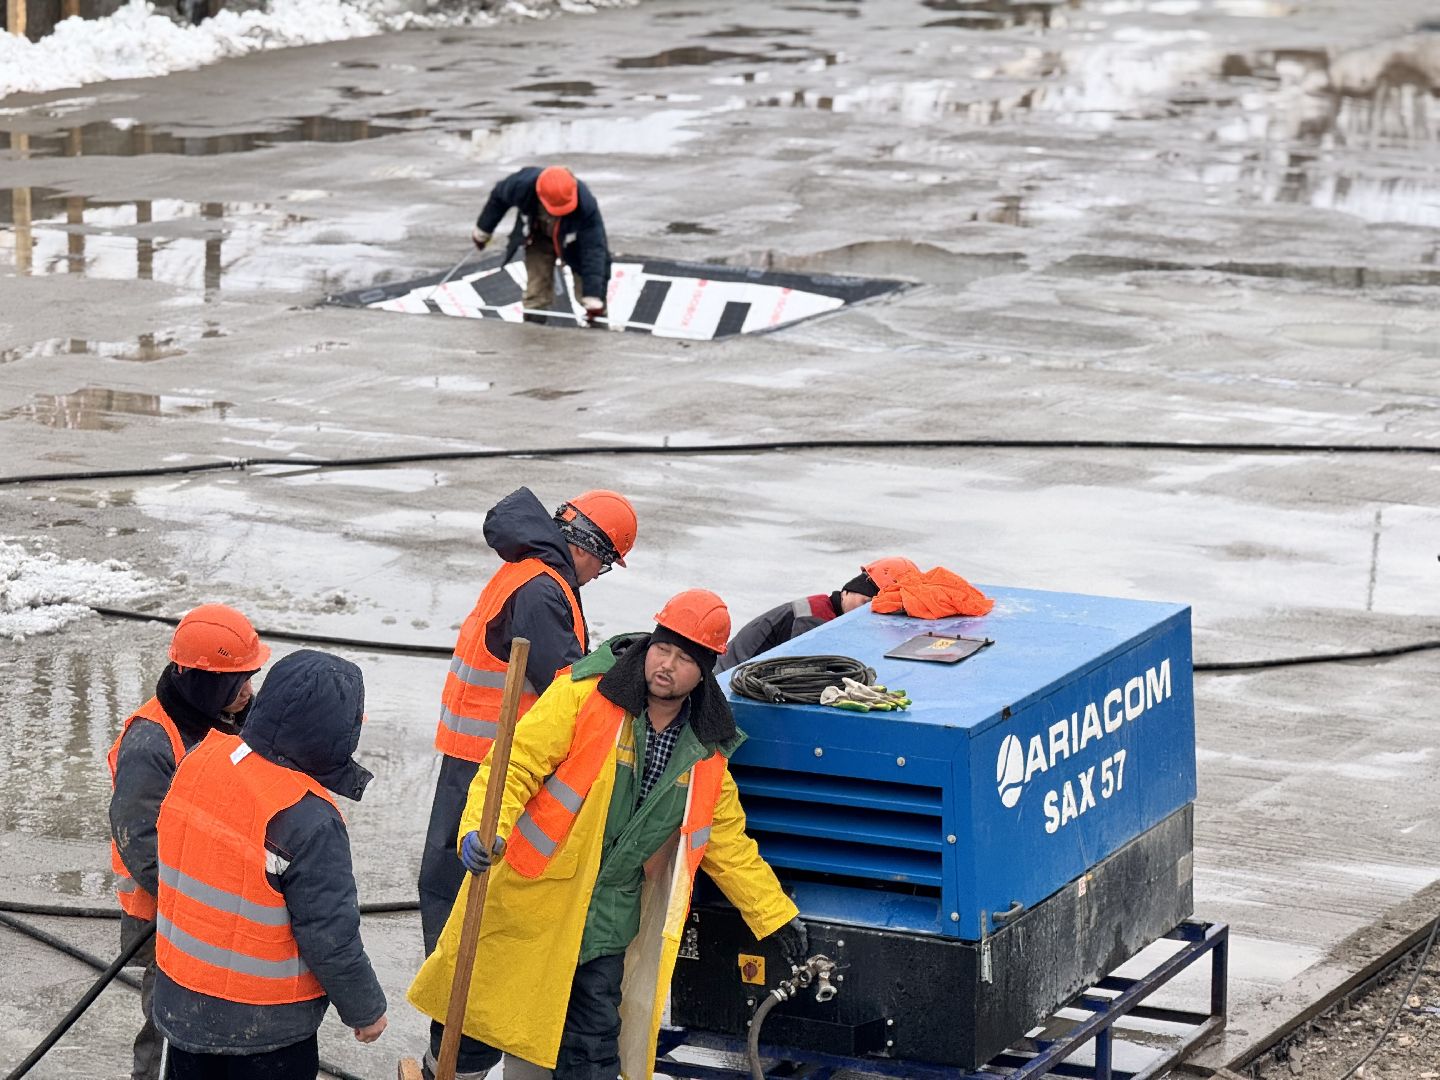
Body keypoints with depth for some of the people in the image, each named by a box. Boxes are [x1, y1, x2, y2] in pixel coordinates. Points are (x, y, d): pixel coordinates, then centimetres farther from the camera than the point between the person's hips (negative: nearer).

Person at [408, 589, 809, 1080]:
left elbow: (727, 841, 14)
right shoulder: (584, 696, -14)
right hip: (531, 895, -4)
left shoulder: (704, 752, 3)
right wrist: (483, 830, -36)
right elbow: (515, 764, -19)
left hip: (606, 921, 4)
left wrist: (776, 915, 14)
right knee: (480, 1019, 9)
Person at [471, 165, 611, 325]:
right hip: (539, 239, 2)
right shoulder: (522, 185, -37)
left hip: (575, 240, -2)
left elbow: (593, 250, -41)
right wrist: (483, 230, 3)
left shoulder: (586, 205, -43)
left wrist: (593, 297, -45)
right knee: (537, 296, 0)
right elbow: (498, 197, -12)